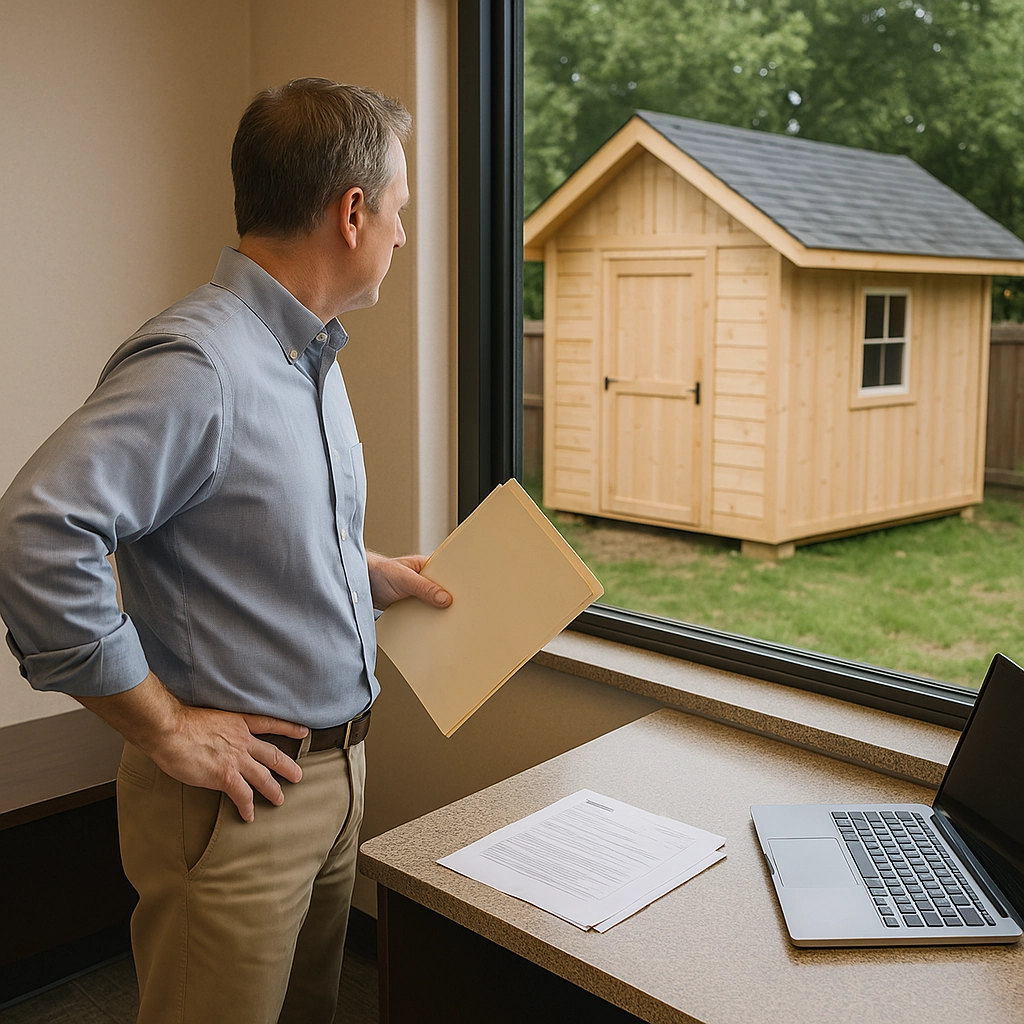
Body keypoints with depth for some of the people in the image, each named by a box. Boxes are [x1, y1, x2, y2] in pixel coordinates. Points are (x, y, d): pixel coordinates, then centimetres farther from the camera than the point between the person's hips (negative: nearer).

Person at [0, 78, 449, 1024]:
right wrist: (167, 729, -24)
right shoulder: (197, 363, -23)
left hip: (334, 770, 9)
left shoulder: (309, 357, 10)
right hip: (242, 794, -9)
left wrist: (374, 576, 10)